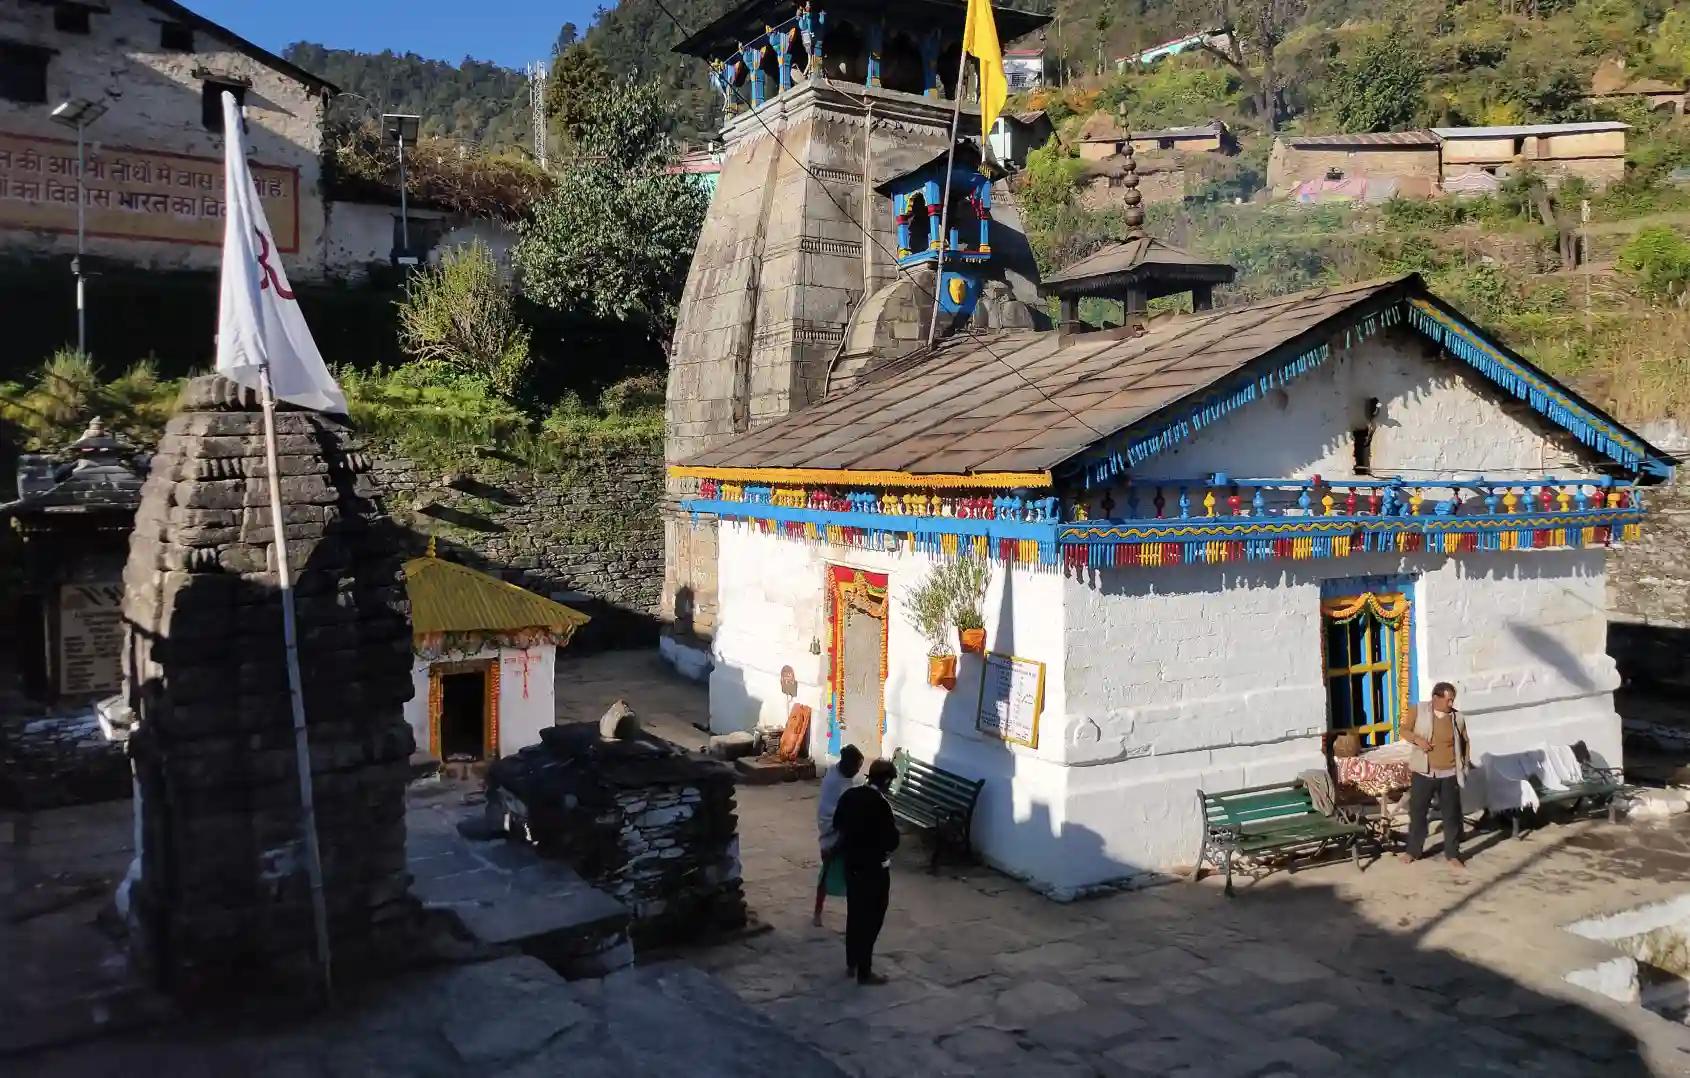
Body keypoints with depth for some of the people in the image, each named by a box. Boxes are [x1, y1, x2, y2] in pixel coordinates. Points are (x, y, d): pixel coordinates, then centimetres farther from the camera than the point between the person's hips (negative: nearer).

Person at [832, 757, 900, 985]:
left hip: (851, 863, 7)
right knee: (871, 919, 6)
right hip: (874, 868, -7)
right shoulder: (880, 805, -24)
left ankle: (851, 964, 31)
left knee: (854, 913, 20)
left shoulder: (849, 795, -2)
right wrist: (894, 830, -2)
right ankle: (864, 972, 14)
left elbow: (837, 824, 11)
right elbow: (891, 841, -21)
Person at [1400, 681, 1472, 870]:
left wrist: (1466, 763, 3)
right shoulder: (1419, 711, -4)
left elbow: (1464, 743, 12)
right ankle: (1413, 851, 19)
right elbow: (1405, 731, 0)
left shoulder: (1457, 717, 1)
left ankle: (1452, 855, 16)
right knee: (1417, 812, 7)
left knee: (1452, 815, 4)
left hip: (1449, 774, 1)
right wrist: (1417, 740, -18)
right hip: (1423, 772, -1)